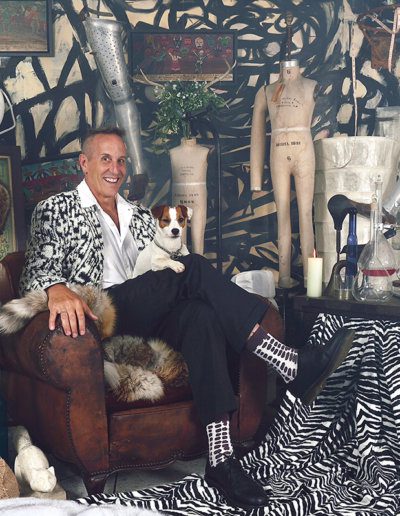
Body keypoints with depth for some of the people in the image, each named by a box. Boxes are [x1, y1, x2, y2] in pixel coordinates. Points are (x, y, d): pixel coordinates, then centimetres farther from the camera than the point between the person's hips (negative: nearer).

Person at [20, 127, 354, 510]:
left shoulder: (140, 216, 28)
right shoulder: (56, 210, 12)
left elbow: (162, 276, 25)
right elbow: (38, 270, -3)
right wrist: (58, 290, -28)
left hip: (148, 320, 5)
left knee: (201, 314, -32)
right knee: (192, 266, -27)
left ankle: (220, 458, -38)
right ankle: (291, 366, -37)